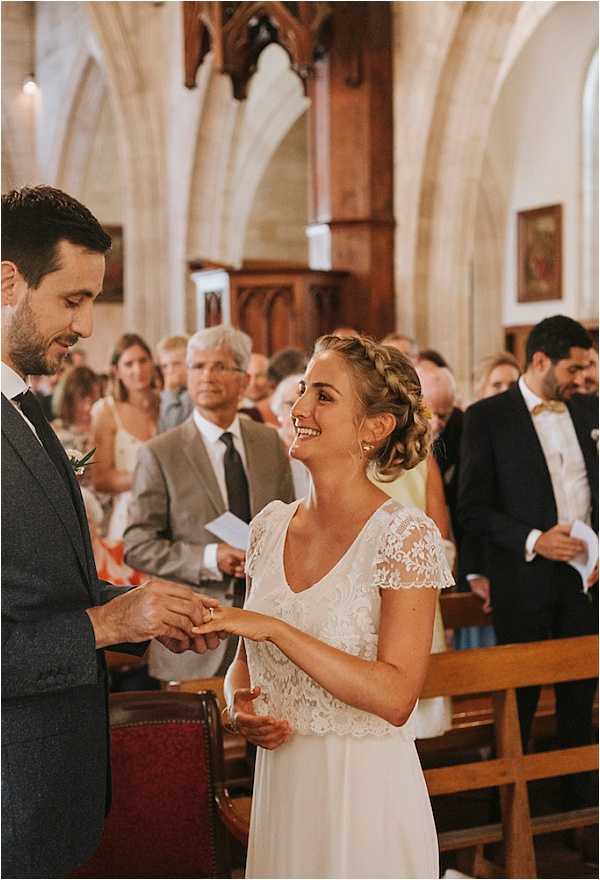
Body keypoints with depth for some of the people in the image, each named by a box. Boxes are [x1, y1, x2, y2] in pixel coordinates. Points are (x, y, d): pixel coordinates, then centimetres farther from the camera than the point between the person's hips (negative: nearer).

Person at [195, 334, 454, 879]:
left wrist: (273, 628, -25)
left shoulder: (406, 536, -15)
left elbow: (395, 698, -23)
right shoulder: (271, 526, 2)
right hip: (279, 787, 5)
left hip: (366, 792, -5)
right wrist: (240, 708, -7)